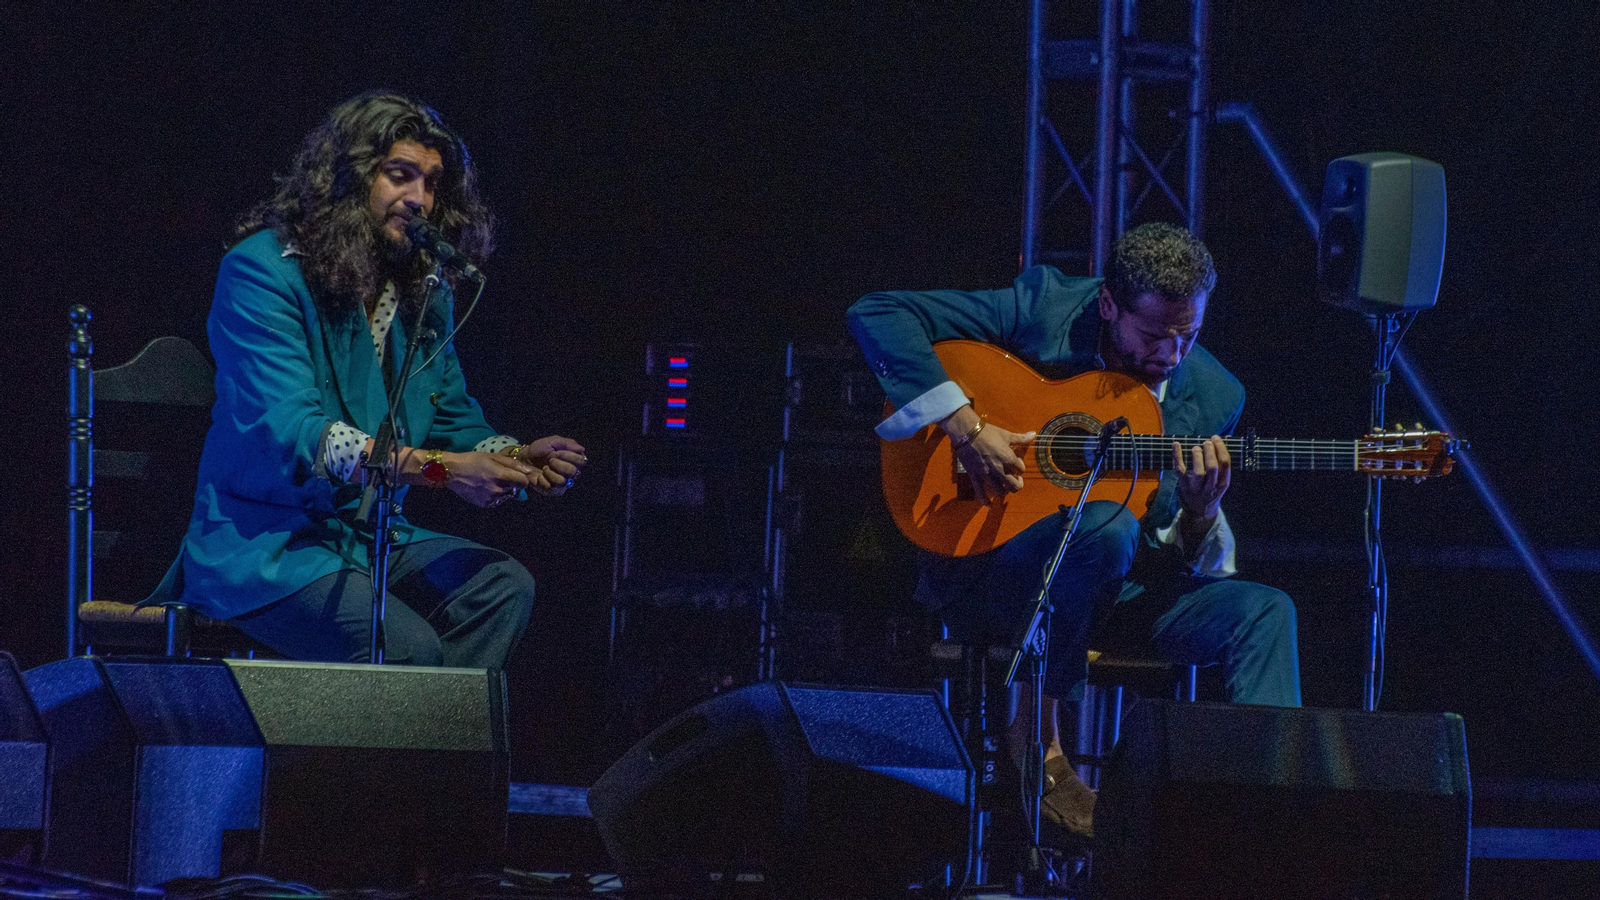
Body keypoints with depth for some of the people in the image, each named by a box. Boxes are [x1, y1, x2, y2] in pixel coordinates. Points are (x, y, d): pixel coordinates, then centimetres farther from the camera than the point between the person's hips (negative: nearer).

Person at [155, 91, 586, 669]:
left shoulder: (425, 290, 12)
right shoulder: (262, 271, -12)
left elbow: (454, 420, 17)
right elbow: (290, 431, -22)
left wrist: (516, 458, -8)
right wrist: (441, 469, -30)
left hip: (370, 537, 7)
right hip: (262, 545, -7)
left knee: (502, 586, -19)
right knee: (408, 645, -31)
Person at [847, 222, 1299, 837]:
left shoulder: (1211, 396, 1)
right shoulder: (1041, 308, -10)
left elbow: (1178, 557, 4)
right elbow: (876, 315, -14)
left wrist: (1199, 510, -20)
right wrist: (965, 427, -22)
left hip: (1108, 585, 5)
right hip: (983, 571, -5)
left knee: (1263, 611, -17)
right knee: (1108, 525, -36)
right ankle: (1035, 735, -19)